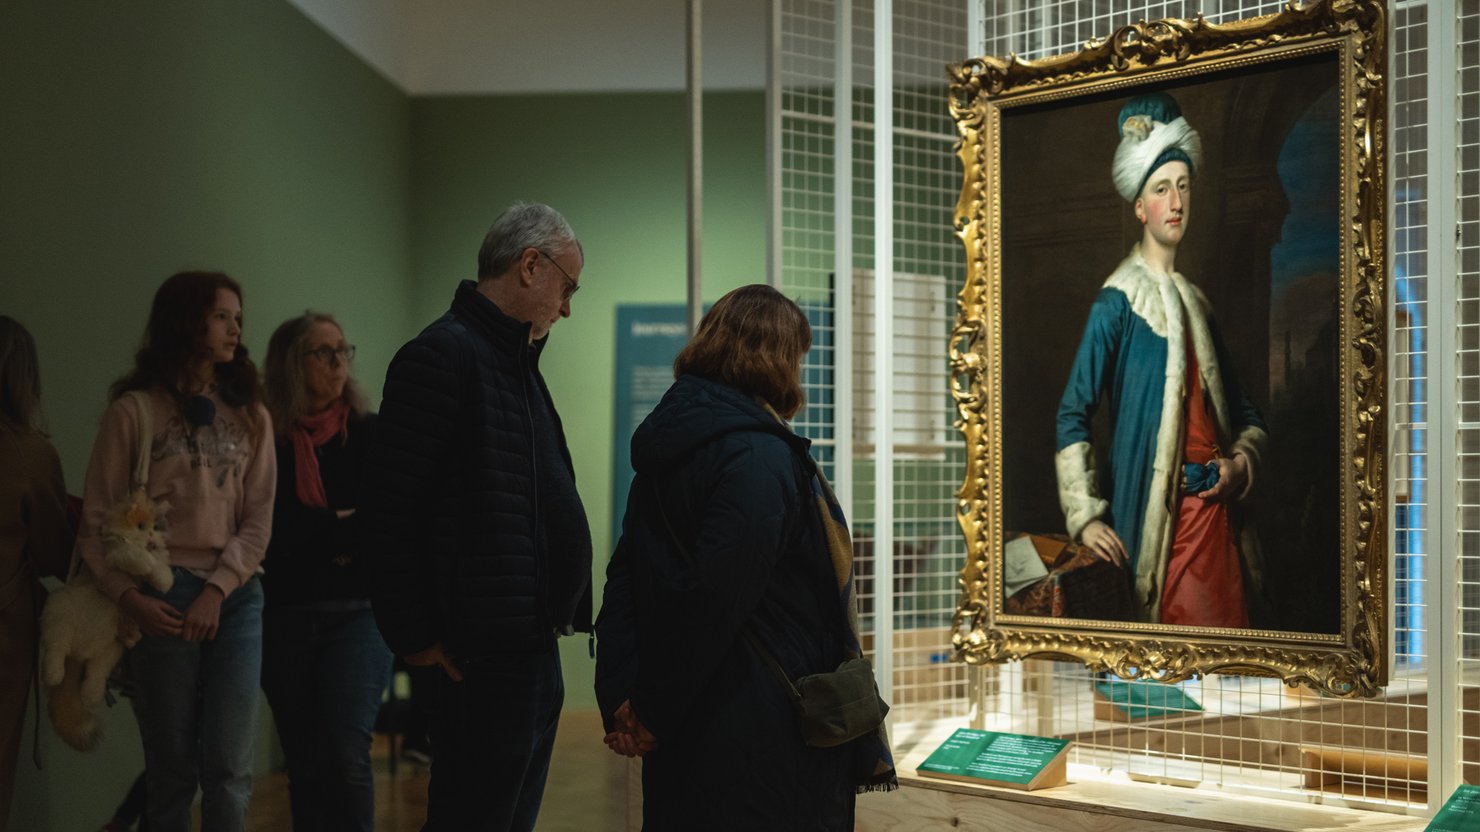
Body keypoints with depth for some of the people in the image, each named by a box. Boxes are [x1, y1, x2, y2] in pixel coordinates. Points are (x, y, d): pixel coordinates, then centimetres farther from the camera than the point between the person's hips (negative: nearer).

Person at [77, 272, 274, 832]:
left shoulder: (250, 417, 12)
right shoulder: (133, 412, 2)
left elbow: (259, 519, 5)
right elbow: (96, 522, -2)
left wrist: (217, 589, -9)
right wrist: (128, 596, -16)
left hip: (236, 597, 2)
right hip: (161, 599, -2)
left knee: (229, 768, -2)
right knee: (171, 767, 4)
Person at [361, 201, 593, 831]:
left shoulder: (516, 361, 19)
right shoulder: (443, 355, -12)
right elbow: (387, 508, -17)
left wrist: (563, 611, 14)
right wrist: (415, 637, -16)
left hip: (534, 651, 10)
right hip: (483, 658, -10)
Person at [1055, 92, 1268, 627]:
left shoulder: (1195, 302, 16)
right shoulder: (1118, 303, -5)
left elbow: (1245, 415, 23)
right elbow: (1073, 414, -9)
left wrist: (1241, 462, 3)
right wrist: (1084, 516, -14)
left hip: (1219, 516, 7)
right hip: (1160, 520, -7)